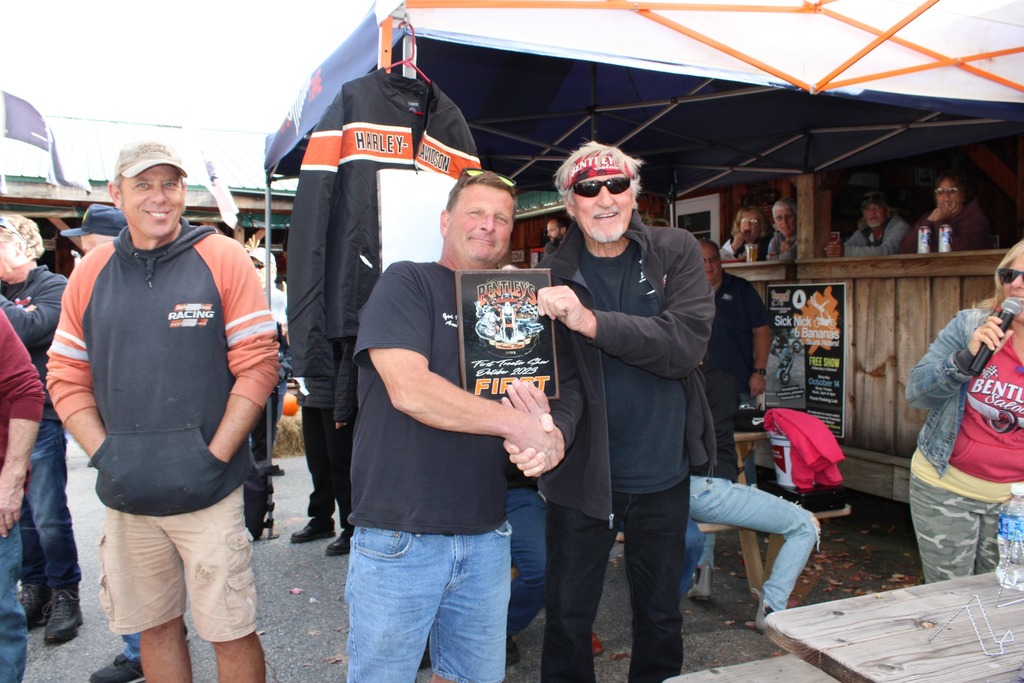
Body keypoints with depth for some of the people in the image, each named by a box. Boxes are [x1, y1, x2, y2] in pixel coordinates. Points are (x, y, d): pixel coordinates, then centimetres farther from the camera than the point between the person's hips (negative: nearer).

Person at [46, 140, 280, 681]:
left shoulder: (223, 259, -4)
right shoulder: (91, 273, 7)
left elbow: (257, 365, -8)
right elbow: (66, 377, 9)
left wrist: (213, 458, -12)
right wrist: (104, 456, -2)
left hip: (207, 492, -3)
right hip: (125, 495, 4)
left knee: (231, 632, 4)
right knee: (154, 627, 17)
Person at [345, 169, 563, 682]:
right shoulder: (407, 283, -4)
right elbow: (408, 388, -18)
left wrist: (544, 434, -9)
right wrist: (516, 423, -15)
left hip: (485, 538, 6)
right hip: (398, 538, -5)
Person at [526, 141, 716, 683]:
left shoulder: (675, 252, -3)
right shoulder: (554, 276, -6)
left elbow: (686, 343, -18)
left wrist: (591, 321, -29)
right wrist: (551, 432, -35)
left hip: (663, 474, 2)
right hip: (582, 473, -1)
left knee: (660, 615, 20)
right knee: (568, 617, 11)